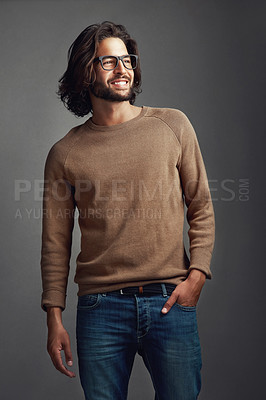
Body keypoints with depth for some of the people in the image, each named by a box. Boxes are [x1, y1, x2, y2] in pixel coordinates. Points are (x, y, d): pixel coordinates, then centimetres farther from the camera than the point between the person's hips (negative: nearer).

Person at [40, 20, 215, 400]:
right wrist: (54, 319, 3)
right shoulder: (65, 153, 5)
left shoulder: (173, 126, 6)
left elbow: (201, 207, 8)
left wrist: (196, 275, -4)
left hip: (170, 300, 0)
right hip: (100, 308, 0)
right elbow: (55, 243, 7)